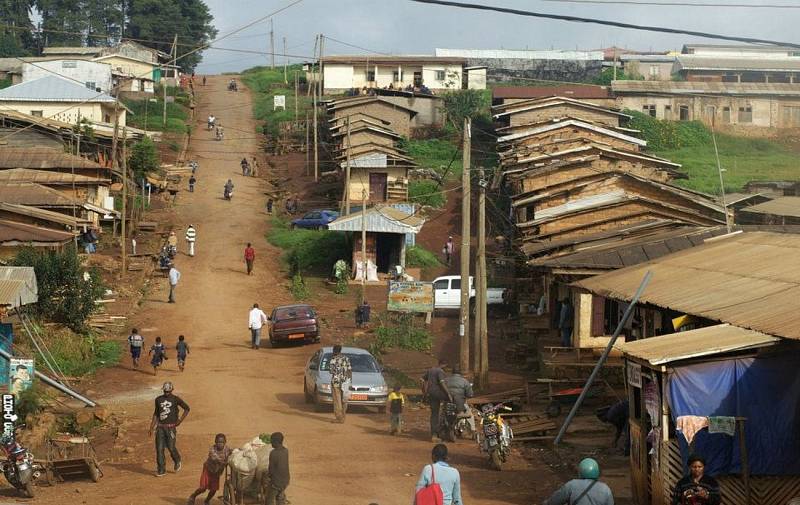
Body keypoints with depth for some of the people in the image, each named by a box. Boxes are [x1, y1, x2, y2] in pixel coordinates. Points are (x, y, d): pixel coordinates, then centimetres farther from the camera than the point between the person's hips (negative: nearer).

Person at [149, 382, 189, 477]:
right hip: (160, 427, 3)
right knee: (159, 448, -2)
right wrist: (152, 427, 13)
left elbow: (187, 408, 6)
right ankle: (161, 470, 3)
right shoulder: (158, 400, 10)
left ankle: (177, 461, 26)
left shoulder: (175, 399, -2)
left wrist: (180, 420, -2)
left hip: (171, 427, -3)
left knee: (171, 447, -5)